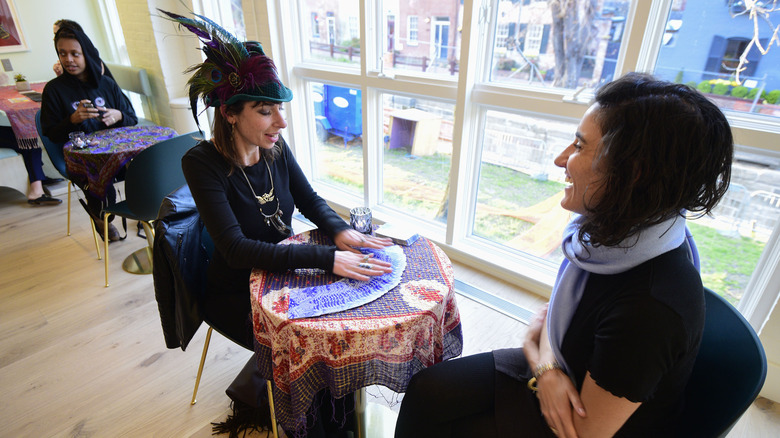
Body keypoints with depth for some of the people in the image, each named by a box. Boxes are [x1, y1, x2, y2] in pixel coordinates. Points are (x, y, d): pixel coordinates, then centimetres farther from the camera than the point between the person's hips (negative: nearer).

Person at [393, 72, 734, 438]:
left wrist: (534, 349, -10)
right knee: (425, 391, 3)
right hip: (556, 376, 6)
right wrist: (547, 368, -19)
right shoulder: (615, 231, -14)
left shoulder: (649, 309, -38)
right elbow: (555, 310, 1)